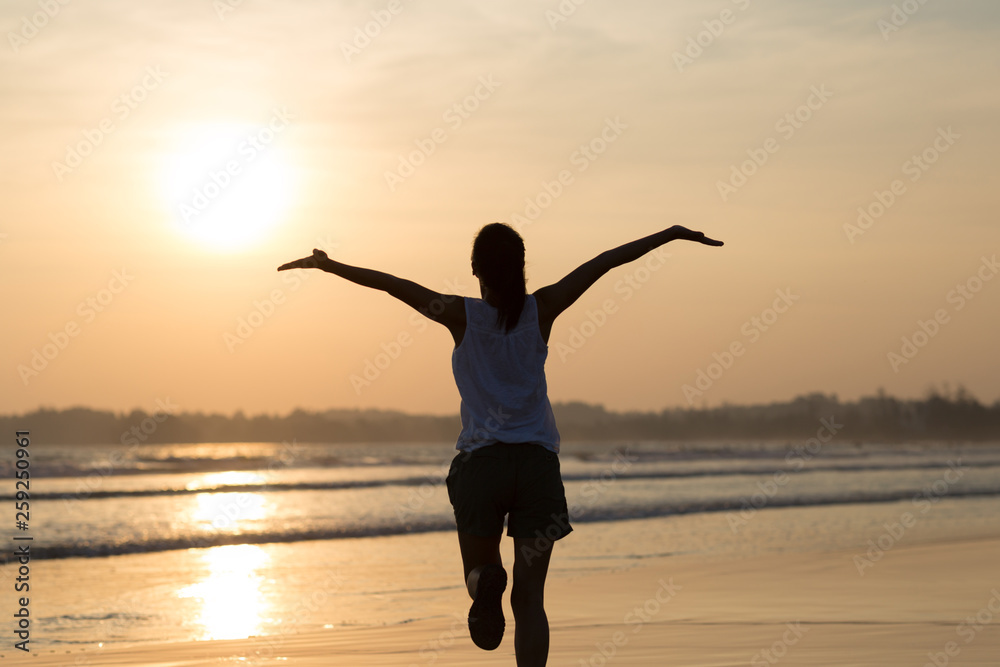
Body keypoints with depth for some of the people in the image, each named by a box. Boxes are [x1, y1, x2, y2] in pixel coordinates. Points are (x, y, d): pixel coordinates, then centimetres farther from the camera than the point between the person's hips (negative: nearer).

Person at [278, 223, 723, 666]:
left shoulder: (463, 315, -2)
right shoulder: (541, 309, 1)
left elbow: (391, 284, -4)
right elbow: (605, 262, 3)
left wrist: (328, 265, 3)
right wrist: (671, 234, 8)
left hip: (481, 460, -1)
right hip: (538, 462, 1)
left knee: (478, 570, 18)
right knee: (529, 598, 0)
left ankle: (487, 583, -19)